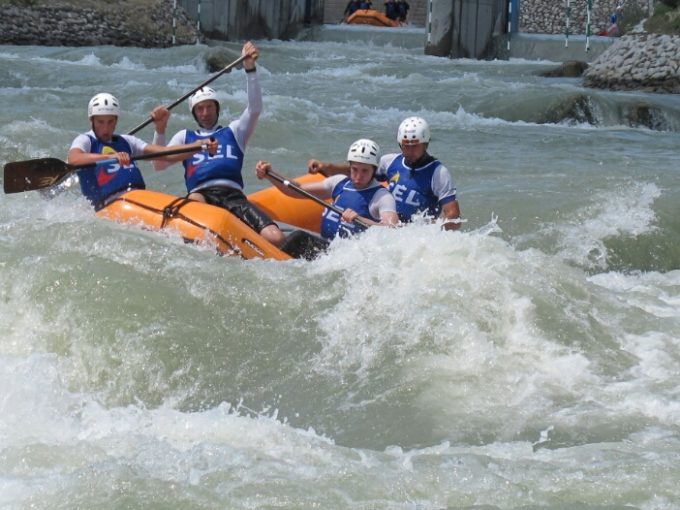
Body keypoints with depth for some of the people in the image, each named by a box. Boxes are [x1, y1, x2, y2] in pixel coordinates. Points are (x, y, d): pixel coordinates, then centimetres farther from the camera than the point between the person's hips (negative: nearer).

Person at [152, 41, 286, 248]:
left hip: (233, 195, 2)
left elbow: (255, 109, 11)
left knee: (276, 239, -23)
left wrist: (250, 69, 0)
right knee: (194, 201, -44)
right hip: (201, 193, -1)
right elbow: (159, 165, 17)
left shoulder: (233, 131, 30)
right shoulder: (185, 136, 31)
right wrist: (160, 131, 0)